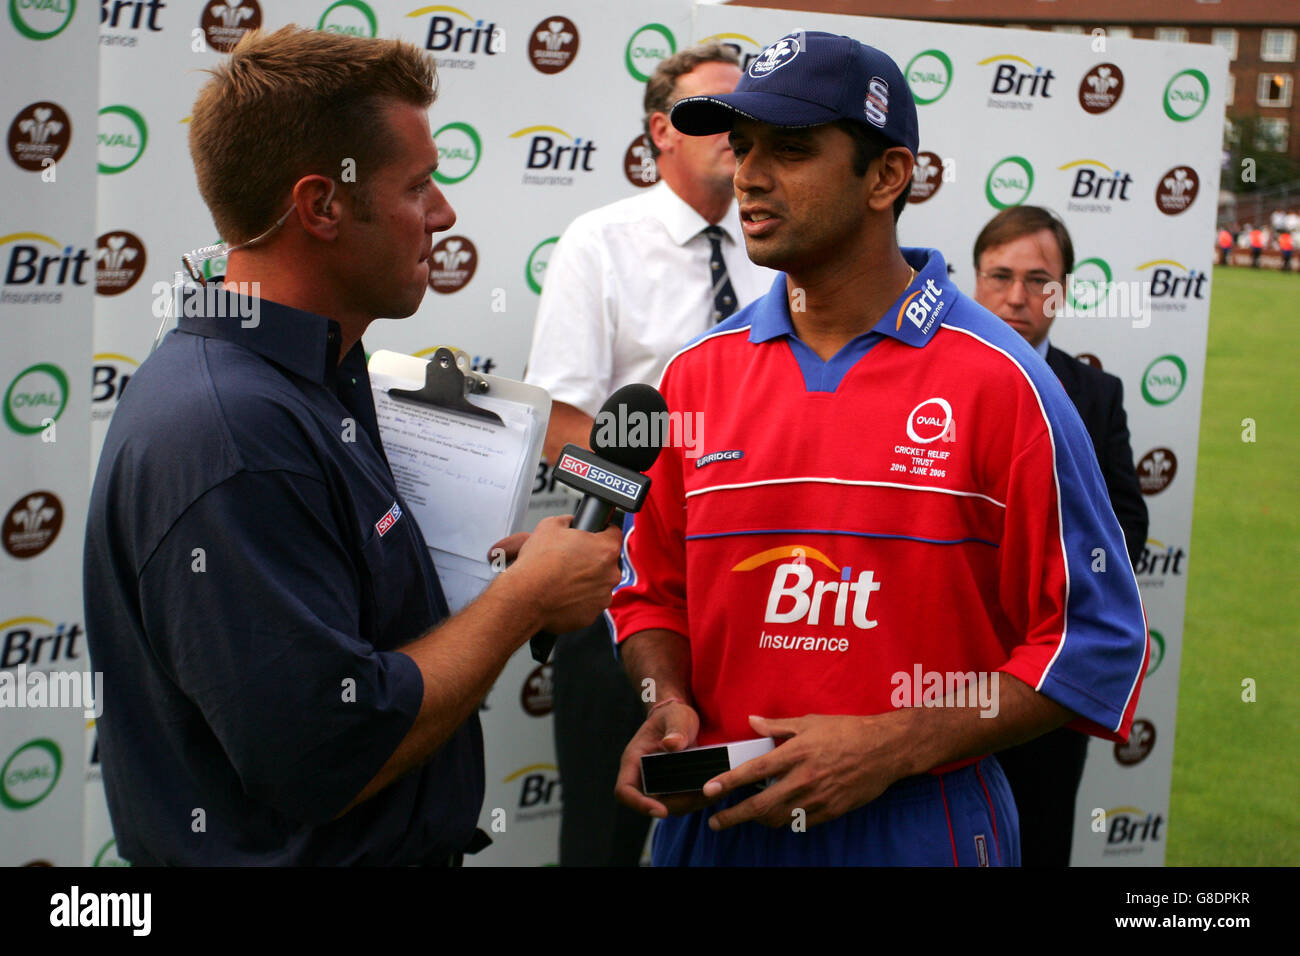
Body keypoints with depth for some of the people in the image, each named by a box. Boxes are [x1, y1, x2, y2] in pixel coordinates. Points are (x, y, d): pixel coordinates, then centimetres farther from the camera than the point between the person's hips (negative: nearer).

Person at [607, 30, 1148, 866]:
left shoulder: (998, 381, -9)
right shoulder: (697, 374, 4)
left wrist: (892, 748, -17)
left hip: (920, 828, -4)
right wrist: (670, 704, -7)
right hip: (717, 820, 4)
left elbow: (1096, 640, -9)